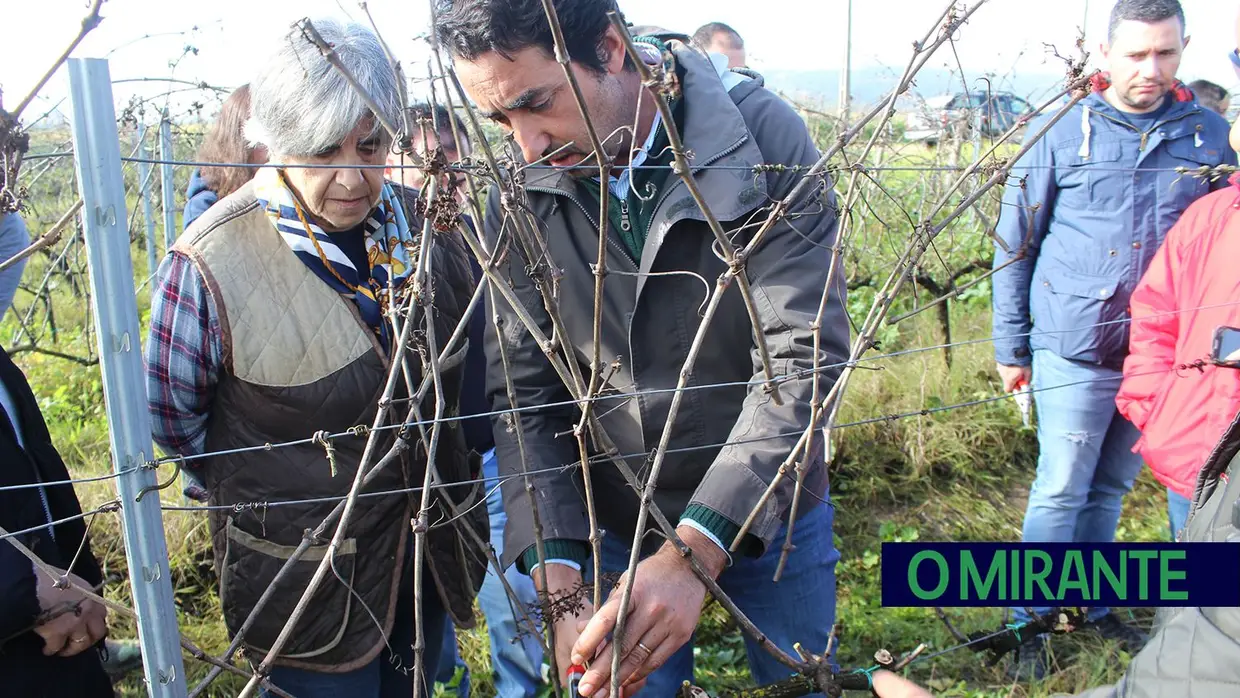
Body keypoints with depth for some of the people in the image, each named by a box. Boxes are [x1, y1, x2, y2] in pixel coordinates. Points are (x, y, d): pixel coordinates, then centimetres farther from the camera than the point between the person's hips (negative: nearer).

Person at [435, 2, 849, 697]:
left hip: (767, 511, 0)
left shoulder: (767, 137, -20)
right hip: (613, 529, 1)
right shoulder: (516, 202, -12)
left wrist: (696, 549, -34)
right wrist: (557, 572, -21)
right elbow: (526, 396, -9)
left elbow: (803, 358, -26)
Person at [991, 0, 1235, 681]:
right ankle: (1031, 623, 15)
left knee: (1111, 487, 16)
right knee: (1060, 491, 2)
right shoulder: (1062, 134, -5)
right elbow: (1014, 247, 0)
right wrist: (1011, 346, -1)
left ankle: (1092, 605, 32)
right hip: (1075, 351, -3)